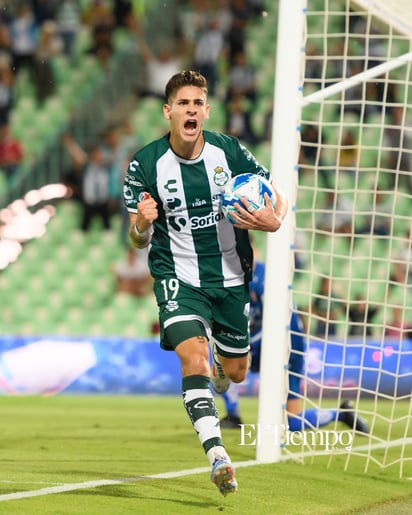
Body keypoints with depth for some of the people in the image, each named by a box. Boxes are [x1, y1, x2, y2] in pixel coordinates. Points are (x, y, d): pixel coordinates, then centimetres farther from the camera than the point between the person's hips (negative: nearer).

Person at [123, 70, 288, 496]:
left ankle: (217, 375, 53)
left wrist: (274, 221, -20)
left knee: (235, 373, 15)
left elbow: (277, 197, 4)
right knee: (193, 360, -25)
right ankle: (216, 454, -24)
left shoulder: (229, 151, -8)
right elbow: (138, 239, -4)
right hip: (178, 277, -2)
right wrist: (142, 224, -28)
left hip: (231, 277, 2)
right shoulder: (145, 164, -10)